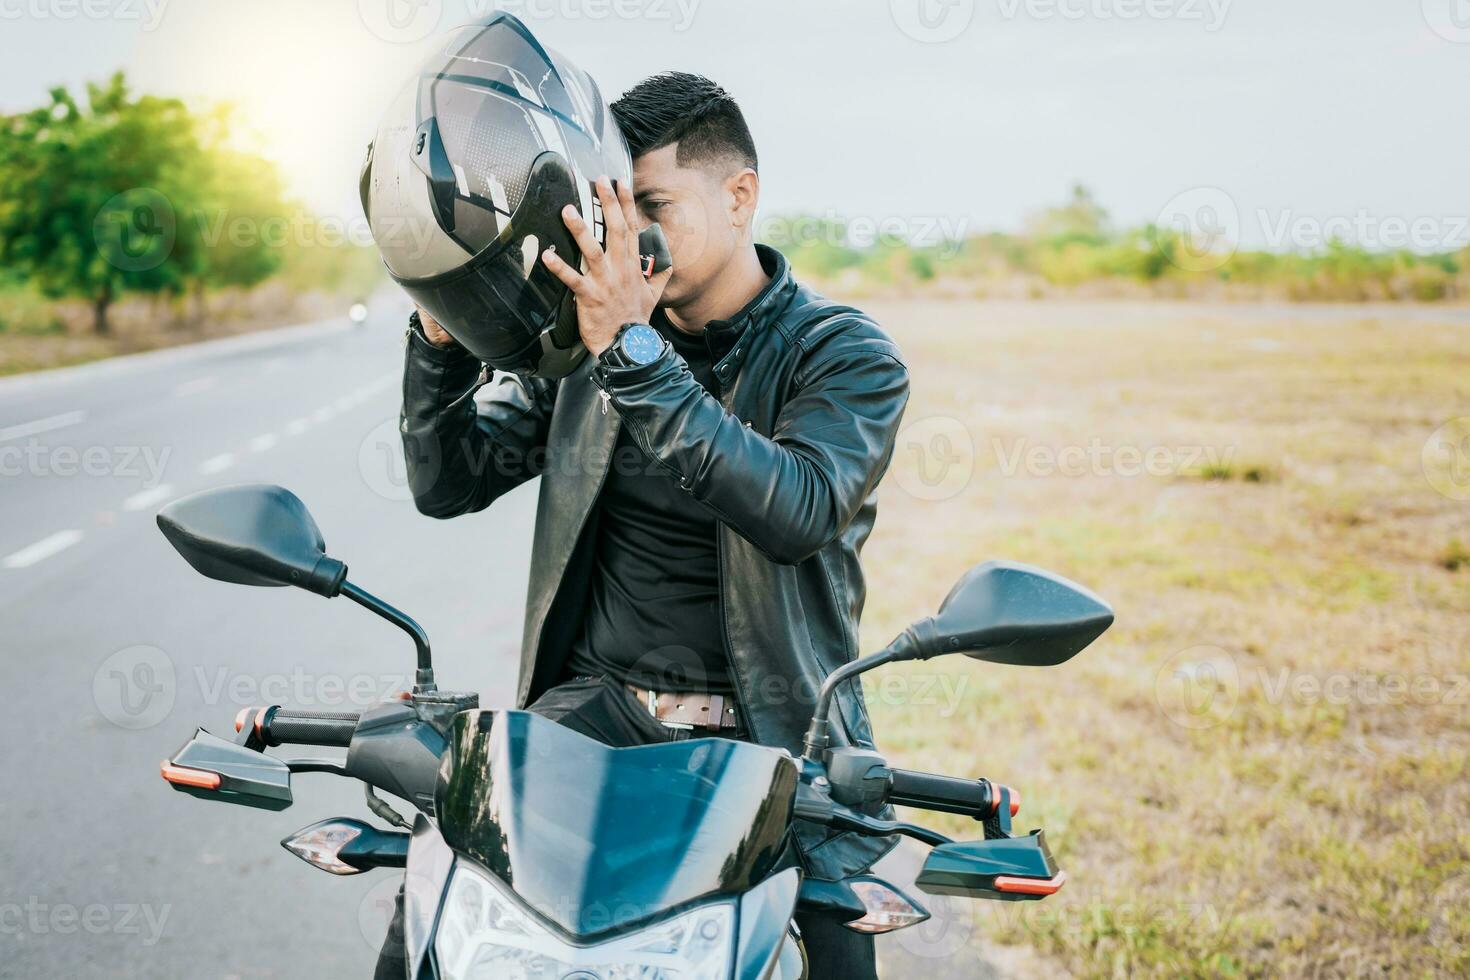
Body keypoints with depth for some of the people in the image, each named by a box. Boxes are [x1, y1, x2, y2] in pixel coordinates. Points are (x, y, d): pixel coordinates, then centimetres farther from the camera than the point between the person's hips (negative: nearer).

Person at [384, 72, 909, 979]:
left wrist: (633, 353, -31)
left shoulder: (846, 354, -5)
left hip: (775, 728, -2)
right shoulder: (584, 338, 6)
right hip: (600, 705, 2)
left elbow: (795, 513, -25)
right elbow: (447, 483, 7)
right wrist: (443, 333, -10)